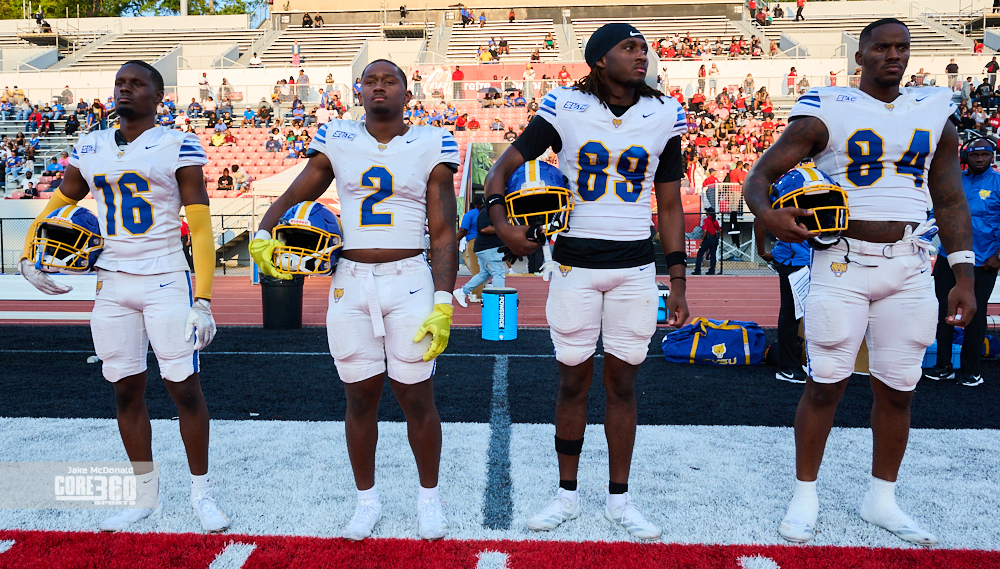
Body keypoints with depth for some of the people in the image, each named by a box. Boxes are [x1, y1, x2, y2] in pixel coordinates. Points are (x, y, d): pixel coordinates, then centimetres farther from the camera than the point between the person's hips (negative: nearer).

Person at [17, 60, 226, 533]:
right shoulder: (89, 149, 11)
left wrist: (202, 300, -15)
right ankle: (145, 492, 23)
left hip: (166, 283, -5)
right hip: (112, 285, 5)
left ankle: (200, 490, 14)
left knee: (185, 388, -3)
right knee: (126, 391, 9)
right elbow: (58, 205, 25)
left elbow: (200, 227, -9)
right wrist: (29, 256, 13)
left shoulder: (179, 148, -5)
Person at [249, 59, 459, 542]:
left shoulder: (431, 146, 1)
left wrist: (443, 303, -9)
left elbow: (443, 234, -2)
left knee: (417, 398, 4)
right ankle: (366, 498, 29)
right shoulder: (336, 142, 6)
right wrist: (263, 234, -15)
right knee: (360, 397, 10)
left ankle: (428, 497, 26)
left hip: (410, 283, -2)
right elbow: (294, 196, 6)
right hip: (351, 284, 2)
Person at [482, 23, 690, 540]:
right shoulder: (565, 109, -2)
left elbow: (670, 206, 7)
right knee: (573, 381, 7)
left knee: (622, 383, 8)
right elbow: (504, 167, -1)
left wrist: (677, 284, 4)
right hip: (574, 264, -1)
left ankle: (619, 498, 22)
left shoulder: (663, 116, 5)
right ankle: (567, 494, 24)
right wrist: (500, 220, -21)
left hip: (635, 268, 2)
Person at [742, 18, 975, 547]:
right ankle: (805, 494, 16)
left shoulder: (935, 114, 12)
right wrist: (767, 213, -27)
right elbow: (760, 175, -4)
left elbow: (951, 202, 14)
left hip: (909, 268, 4)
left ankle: (880, 498, 26)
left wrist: (963, 275, 6)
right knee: (826, 385, 0)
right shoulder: (827, 113, -2)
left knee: (897, 390, 9)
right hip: (843, 265, -4)